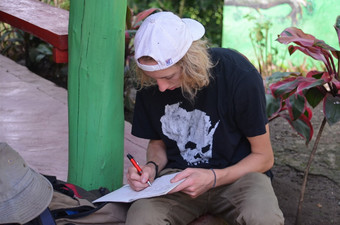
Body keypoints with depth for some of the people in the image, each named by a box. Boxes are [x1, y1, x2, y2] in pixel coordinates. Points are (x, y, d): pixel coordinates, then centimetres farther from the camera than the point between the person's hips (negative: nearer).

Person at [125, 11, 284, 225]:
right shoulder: (150, 85, -7)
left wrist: (213, 179, -24)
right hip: (179, 175, 1)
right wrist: (152, 167, -11)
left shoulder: (239, 75, -19)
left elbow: (263, 157, -8)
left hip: (237, 173, -1)